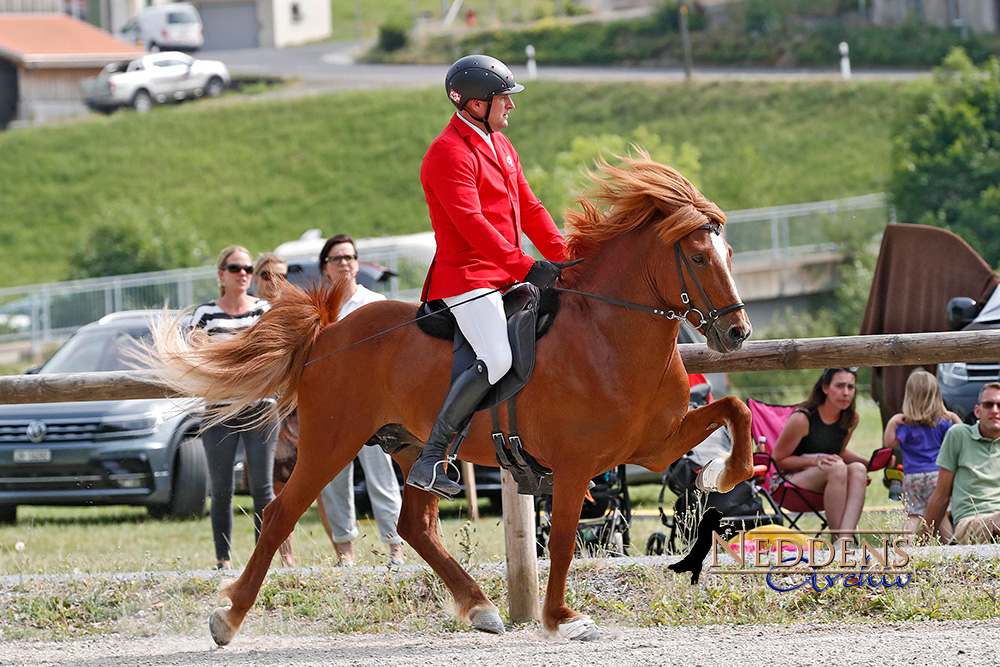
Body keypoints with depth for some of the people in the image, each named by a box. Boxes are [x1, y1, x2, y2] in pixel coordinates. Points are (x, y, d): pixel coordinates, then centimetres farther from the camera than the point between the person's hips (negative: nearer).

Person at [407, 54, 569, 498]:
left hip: (508, 277, 10)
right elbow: (471, 224, -24)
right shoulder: (449, 153, -14)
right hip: (467, 276, -10)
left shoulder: (500, 145, 18)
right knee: (497, 361, -26)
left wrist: (564, 258, 9)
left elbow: (528, 210, 22)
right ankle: (431, 460, -22)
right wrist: (526, 267, -29)